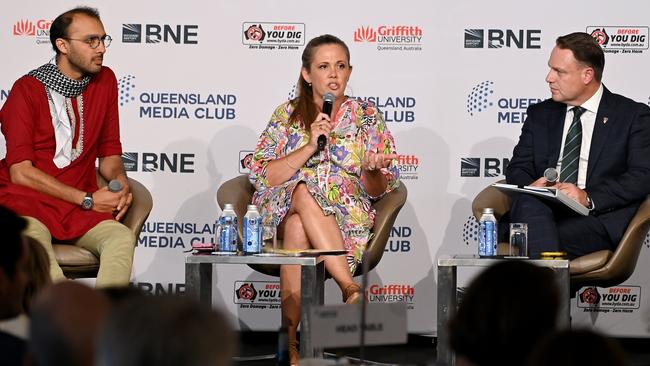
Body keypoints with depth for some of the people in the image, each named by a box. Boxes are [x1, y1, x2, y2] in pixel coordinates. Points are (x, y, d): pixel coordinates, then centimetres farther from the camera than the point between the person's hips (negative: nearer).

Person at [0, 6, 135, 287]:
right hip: (27, 201, -4)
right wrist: (87, 199, -12)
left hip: (80, 207, 4)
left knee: (122, 237, -29)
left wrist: (120, 181, -5)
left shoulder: (104, 81, 11)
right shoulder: (27, 90, -4)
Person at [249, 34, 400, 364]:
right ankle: (351, 287, -44)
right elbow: (261, 176, -2)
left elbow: (378, 190, 9)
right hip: (282, 211, 0)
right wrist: (310, 147, -11)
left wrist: (371, 172, -15)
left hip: (347, 218, 0)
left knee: (299, 227, -35)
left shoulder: (367, 117, 12)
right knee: (303, 191, -37)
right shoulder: (287, 115, 11)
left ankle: (291, 336, -42)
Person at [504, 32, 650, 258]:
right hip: (541, 210, 3)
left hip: (599, 217, -3)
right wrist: (531, 187, -7)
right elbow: (518, 168, 19)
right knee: (528, 204, -35)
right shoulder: (540, 114, 23)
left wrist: (588, 198, -18)